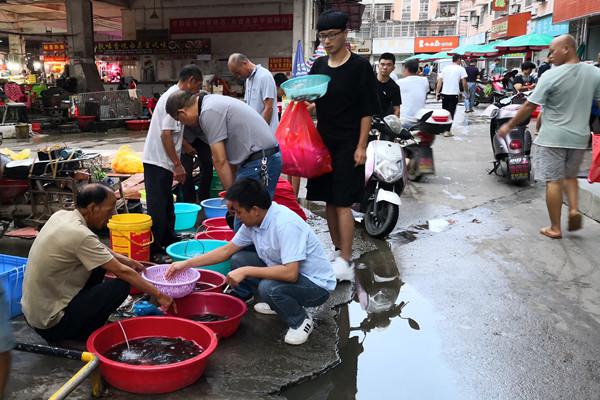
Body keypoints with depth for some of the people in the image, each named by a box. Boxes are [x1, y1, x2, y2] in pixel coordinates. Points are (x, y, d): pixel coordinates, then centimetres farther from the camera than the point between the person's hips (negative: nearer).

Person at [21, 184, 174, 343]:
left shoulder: (61, 215, 0)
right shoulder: (80, 235, -25)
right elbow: (122, 272, -19)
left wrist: (127, 260, 16)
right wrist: (158, 294, -9)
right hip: (50, 324, -9)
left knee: (101, 263, 13)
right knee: (121, 286, -13)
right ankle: (79, 334, 2)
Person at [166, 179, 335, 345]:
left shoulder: (286, 224, -30)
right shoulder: (254, 220, -4)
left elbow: (290, 273, -36)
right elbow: (227, 250, 6)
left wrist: (246, 271, -28)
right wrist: (186, 264, 3)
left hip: (317, 284, -8)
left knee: (269, 287, -33)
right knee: (239, 259, 0)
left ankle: (301, 322, -4)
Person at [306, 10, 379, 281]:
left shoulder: (360, 67, -6)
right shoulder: (319, 66, 10)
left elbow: (367, 110, -8)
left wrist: (361, 146, -13)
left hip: (348, 145, -6)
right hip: (323, 141, 6)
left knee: (342, 203, -9)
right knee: (329, 201, 10)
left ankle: (346, 263, -5)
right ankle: (338, 251, 22)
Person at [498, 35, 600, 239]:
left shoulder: (551, 75, -14)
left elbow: (529, 107, -12)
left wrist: (509, 126, -1)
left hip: (552, 137, -5)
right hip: (579, 137, 5)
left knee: (553, 181, 3)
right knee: (570, 177, 24)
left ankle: (555, 228, 9)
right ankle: (574, 208, 1)